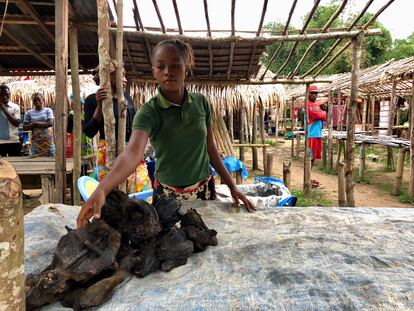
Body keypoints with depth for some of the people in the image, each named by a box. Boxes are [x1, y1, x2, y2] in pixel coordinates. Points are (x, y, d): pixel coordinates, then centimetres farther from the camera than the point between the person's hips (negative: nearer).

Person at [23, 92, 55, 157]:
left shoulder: (48, 110, 5)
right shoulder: (29, 113, 9)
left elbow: (50, 123, -9)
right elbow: (24, 127, 5)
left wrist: (37, 124, -6)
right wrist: (34, 124, -10)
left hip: (48, 140, -1)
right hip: (36, 141, 1)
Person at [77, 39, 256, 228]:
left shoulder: (201, 103, -7)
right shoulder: (149, 111, -18)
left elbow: (210, 148, 2)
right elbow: (133, 153, -35)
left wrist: (232, 186, 3)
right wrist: (101, 189, -52)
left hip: (205, 190, 3)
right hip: (167, 195, -2)